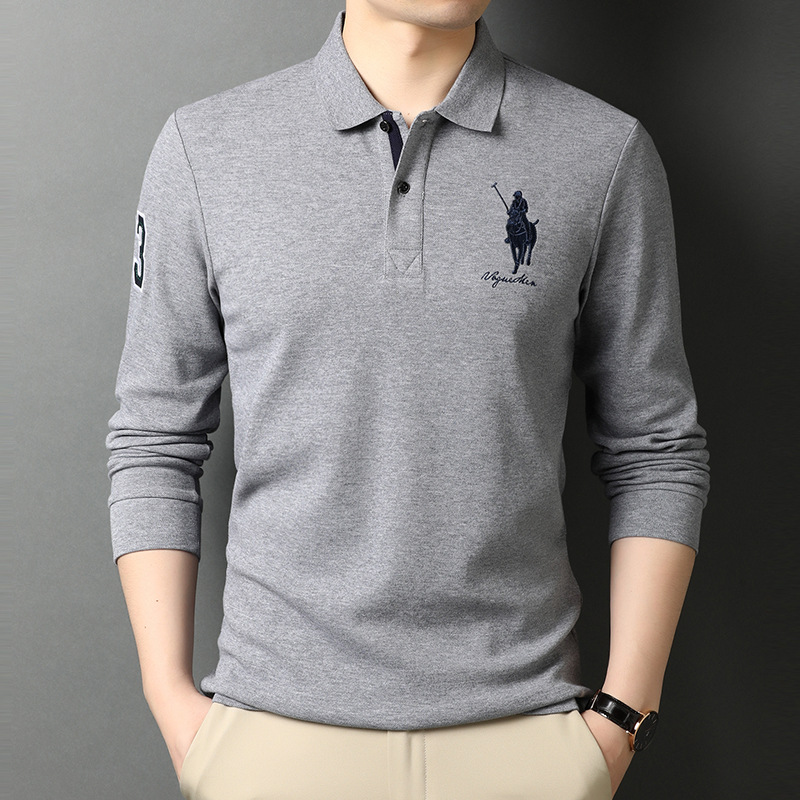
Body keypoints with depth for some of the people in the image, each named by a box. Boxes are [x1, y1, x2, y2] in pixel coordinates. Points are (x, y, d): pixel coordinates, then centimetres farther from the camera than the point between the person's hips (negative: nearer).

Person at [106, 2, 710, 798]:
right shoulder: (204, 149, -2)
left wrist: (623, 713, -3)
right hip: (276, 725, 0)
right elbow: (154, 440, 3)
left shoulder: (606, 153, -3)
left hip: (523, 729, 0)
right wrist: (170, 697, -2)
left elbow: (656, 450, 2)